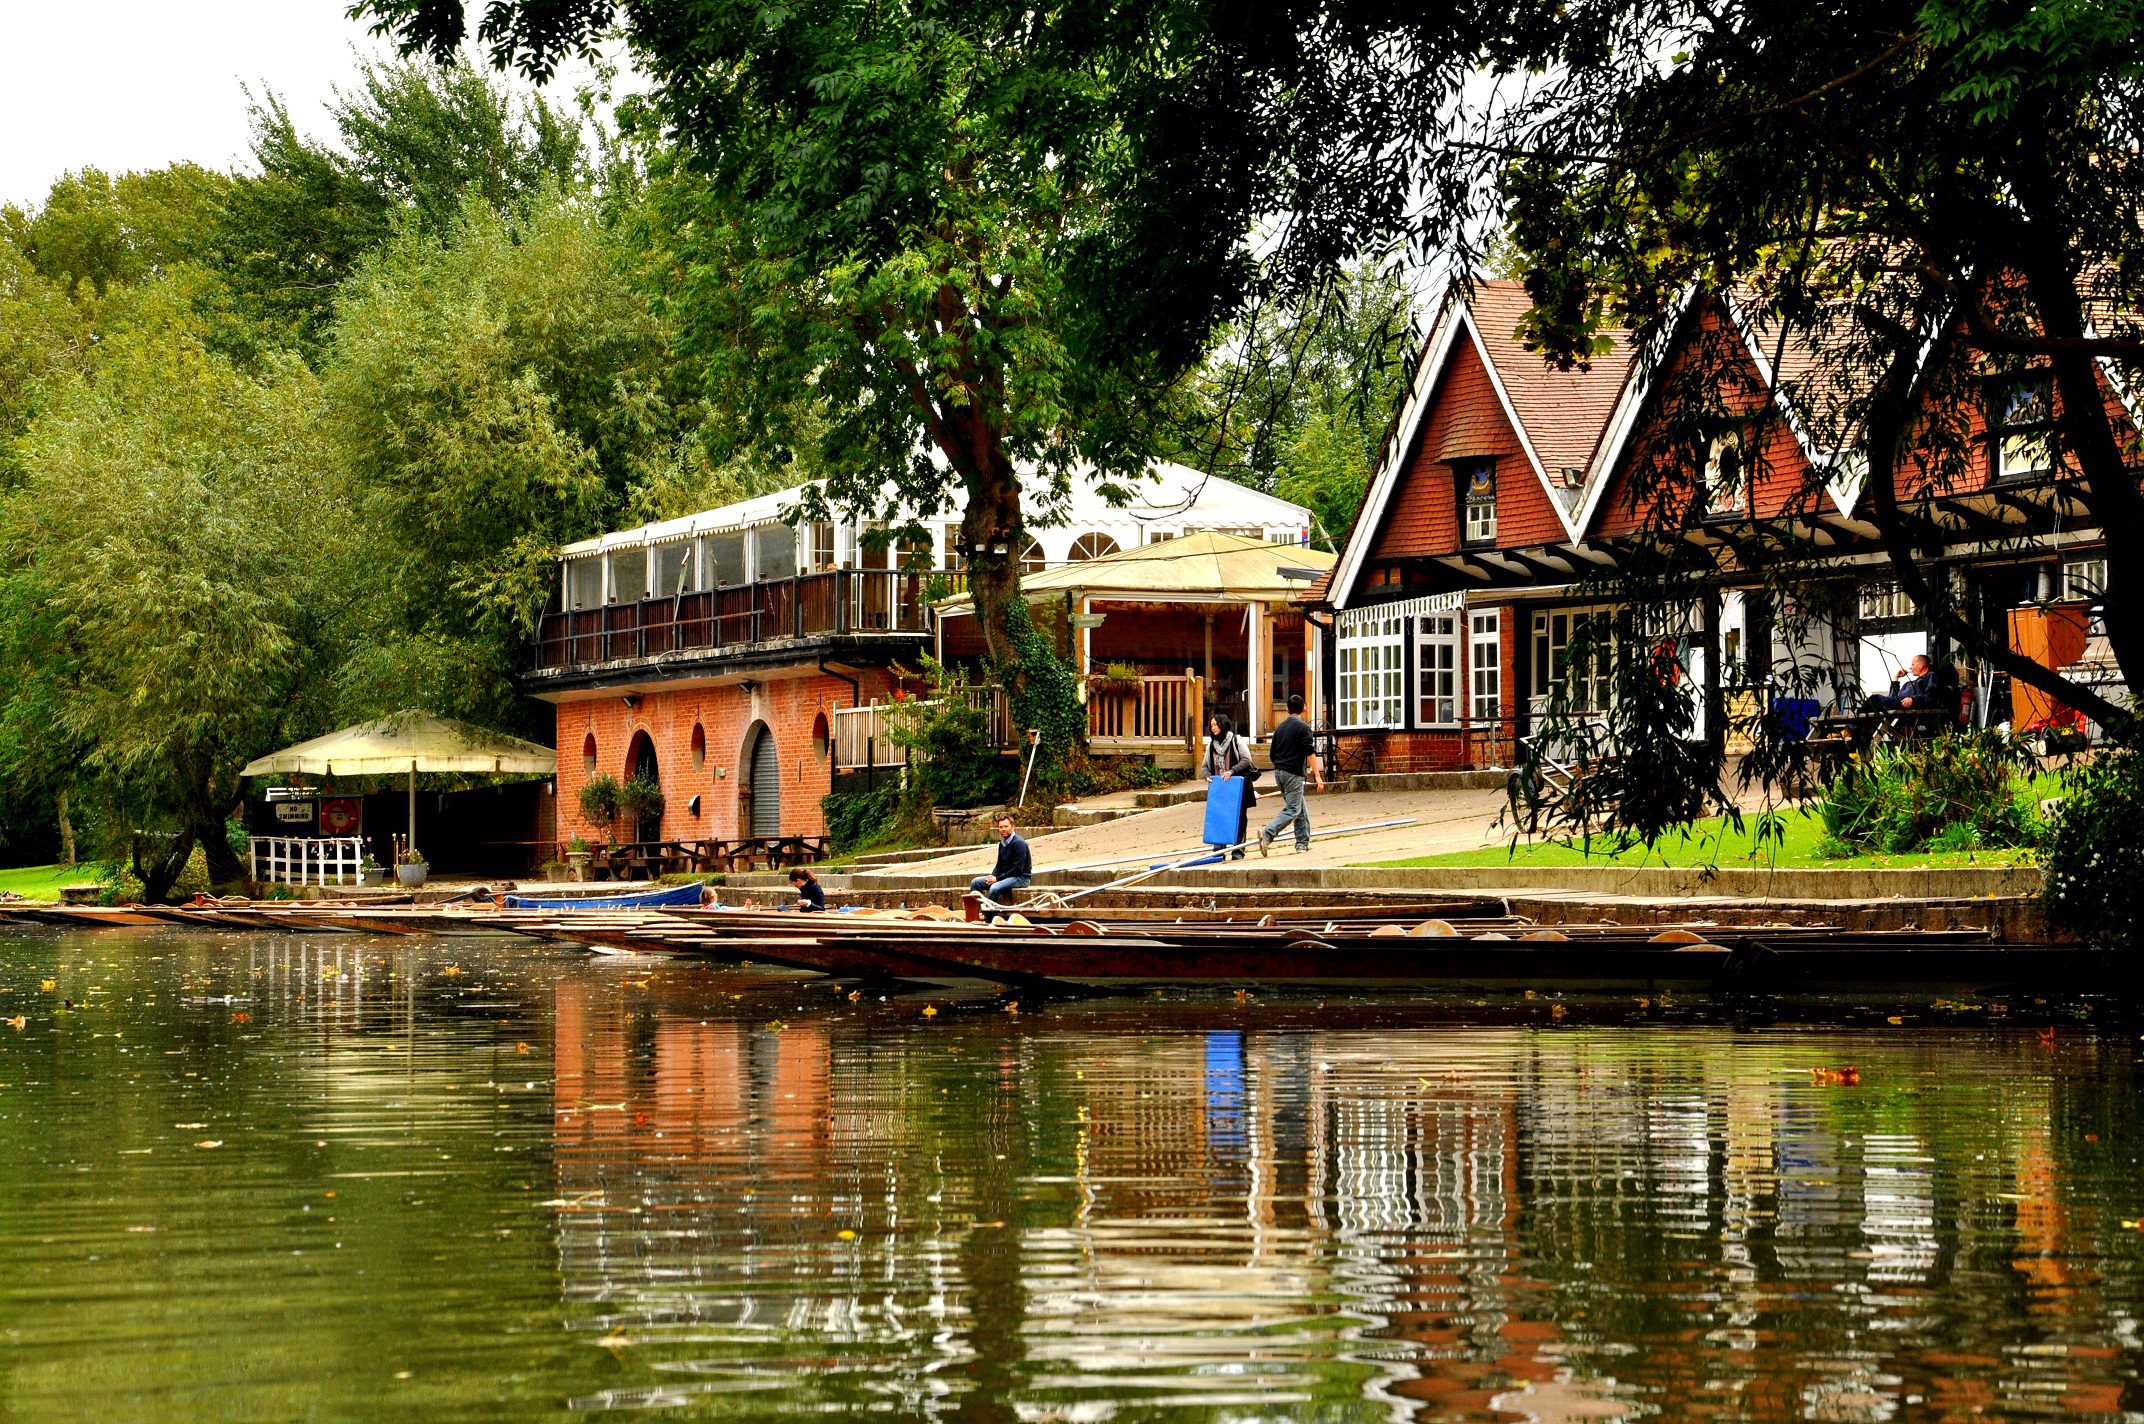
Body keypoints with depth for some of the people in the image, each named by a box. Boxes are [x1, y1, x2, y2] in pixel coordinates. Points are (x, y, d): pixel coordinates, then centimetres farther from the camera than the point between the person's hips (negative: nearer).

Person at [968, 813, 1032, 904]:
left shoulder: (1019, 843, -15)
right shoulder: (1002, 844, 10)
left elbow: (1018, 869, -20)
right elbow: (999, 865, 18)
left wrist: (998, 879, -19)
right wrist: (992, 877, -5)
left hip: (1021, 877, -9)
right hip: (1005, 876, 9)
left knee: (995, 888, -35)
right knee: (975, 882, -3)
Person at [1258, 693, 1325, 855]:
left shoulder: (1280, 727, 13)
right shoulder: (1303, 727, -8)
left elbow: (1273, 755, 18)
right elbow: (1310, 753, -14)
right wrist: (1317, 776, -13)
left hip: (1279, 771, 8)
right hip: (1293, 773, -8)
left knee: (1301, 810, 15)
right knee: (1292, 810, -7)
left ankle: (1302, 843, 14)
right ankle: (1267, 835, -23)